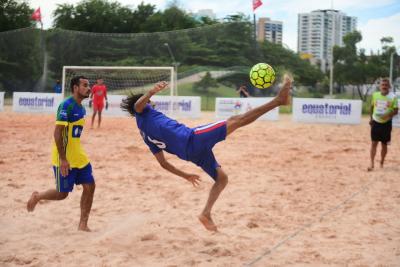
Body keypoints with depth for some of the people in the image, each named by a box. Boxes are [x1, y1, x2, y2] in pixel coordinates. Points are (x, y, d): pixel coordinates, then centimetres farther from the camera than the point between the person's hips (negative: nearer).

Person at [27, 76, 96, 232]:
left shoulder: (81, 108, 9)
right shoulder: (66, 105, -18)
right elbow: (57, 133, -21)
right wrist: (62, 159, -24)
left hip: (79, 157, 9)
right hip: (64, 159, -9)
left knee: (89, 187, 2)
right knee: (62, 193, 0)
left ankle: (83, 225, 9)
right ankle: (37, 197, 29)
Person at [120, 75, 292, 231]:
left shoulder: (147, 137, 26)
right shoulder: (143, 114, 8)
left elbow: (163, 163, 27)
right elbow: (138, 104, -20)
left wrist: (185, 175, 33)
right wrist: (152, 91, -41)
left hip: (190, 152, 8)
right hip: (192, 138, -8)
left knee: (221, 178, 21)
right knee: (236, 121, -13)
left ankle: (206, 214, 5)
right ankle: (279, 100, -17)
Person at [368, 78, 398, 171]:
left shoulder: (393, 97, -9)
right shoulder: (375, 95, 1)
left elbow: (396, 110, -9)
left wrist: (388, 115, -26)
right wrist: (371, 118, 8)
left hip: (386, 123, -2)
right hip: (376, 122, 2)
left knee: (384, 144, 8)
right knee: (374, 143, -2)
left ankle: (381, 163, 23)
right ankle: (372, 164, -2)